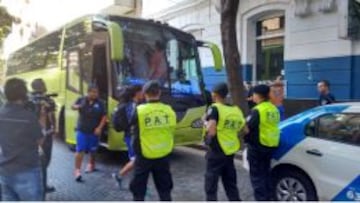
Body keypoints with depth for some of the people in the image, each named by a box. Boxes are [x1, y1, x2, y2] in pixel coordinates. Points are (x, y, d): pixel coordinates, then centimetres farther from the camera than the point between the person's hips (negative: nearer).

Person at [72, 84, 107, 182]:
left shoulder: (100, 103, -1)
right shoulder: (81, 100, 0)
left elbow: (104, 116, -1)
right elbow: (73, 106, -14)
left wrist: (99, 128, -10)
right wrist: (77, 106, -38)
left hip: (94, 131, 1)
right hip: (82, 130, -1)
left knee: (92, 151, 16)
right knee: (80, 150, -9)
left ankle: (91, 165, 42)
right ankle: (77, 170, -5)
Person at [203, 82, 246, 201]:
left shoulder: (214, 109, -16)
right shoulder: (235, 110, 5)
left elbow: (211, 132, -26)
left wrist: (206, 122, -9)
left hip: (216, 152, -7)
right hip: (230, 152, 7)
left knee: (211, 185, 4)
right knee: (230, 184, 20)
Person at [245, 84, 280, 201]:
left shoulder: (257, 110, -18)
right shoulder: (274, 109, 9)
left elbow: (248, 128, -19)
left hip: (257, 146, -8)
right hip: (271, 145, 8)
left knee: (257, 176, 2)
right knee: (265, 173, 20)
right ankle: (267, 198, 28)